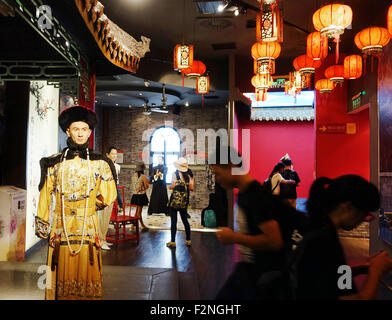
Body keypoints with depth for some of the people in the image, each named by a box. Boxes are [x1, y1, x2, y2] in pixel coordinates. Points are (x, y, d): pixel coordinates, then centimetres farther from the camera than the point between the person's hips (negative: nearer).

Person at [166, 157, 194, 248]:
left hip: (175, 199, -4)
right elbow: (192, 188, 2)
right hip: (185, 201, 4)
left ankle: (173, 242, 5)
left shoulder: (175, 173, -7)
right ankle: (188, 241, 20)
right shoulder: (188, 175, 4)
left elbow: (173, 186, -13)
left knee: (173, 221, 2)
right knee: (185, 220, 14)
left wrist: (170, 187, 9)